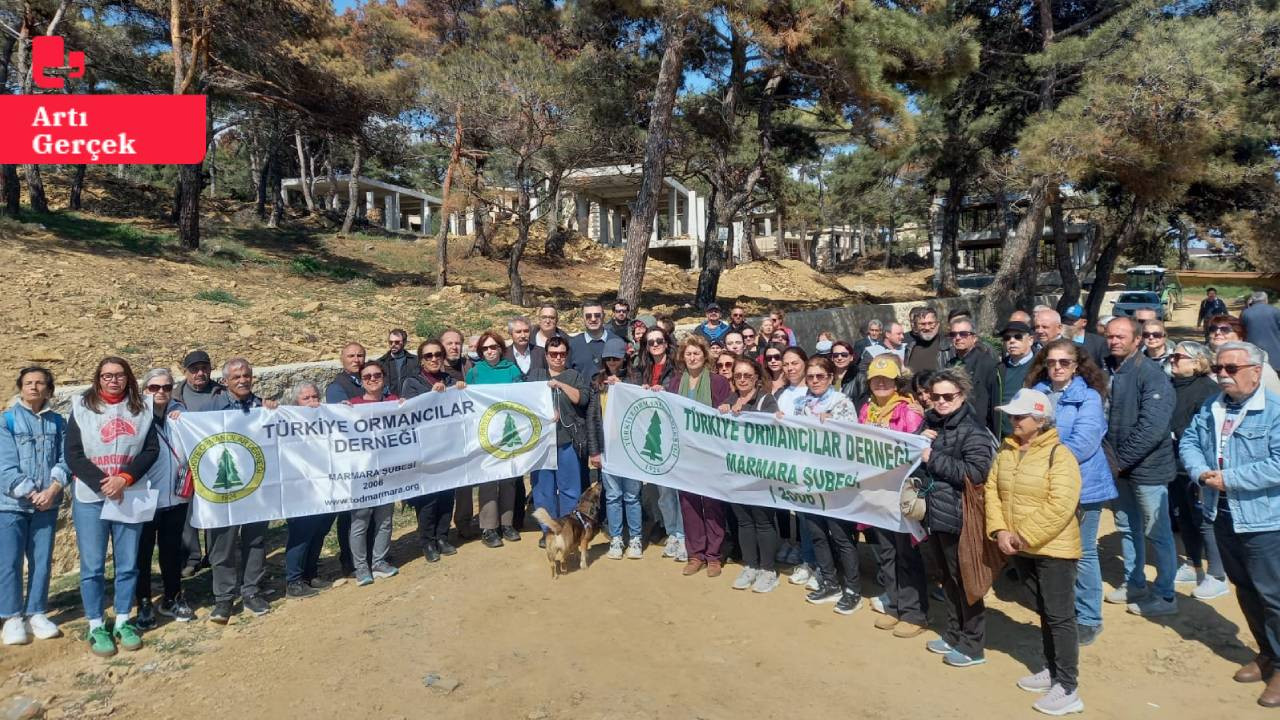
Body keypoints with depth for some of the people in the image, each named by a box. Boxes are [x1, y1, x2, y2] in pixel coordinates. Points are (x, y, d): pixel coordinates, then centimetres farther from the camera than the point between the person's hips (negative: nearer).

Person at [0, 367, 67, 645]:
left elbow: (65, 461, 1)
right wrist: (31, 494, -14)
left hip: (47, 504, 2)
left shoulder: (57, 422, 5)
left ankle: (36, 613, 19)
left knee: (42, 560, 8)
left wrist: (52, 490, -14)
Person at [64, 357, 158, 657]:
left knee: (128, 564, 7)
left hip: (130, 497, 2)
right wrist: (102, 484, -14)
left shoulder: (142, 409, 4)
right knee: (93, 566, 3)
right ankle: (96, 628, 15)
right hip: (90, 498, -1)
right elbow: (73, 455, -4)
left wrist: (124, 479, -15)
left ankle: (123, 622, 20)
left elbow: (151, 450, -1)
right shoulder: (82, 408, 0)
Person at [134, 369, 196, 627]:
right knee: (143, 552, 7)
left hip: (176, 494, 4)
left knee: (172, 549, 15)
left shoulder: (179, 411, 8)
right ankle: (144, 603, 20)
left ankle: (172, 598, 28)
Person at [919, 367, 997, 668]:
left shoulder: (972, 429, -15)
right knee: (948, 578, 19)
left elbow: (976, 473, -24)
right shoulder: (931, 421, 7)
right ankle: (953, 634, 34)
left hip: (959, 517, -7)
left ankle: (972, 646, 19)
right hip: (935, 513, 7)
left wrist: (934, 458, -22)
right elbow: (917, 459, 16)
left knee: (964, 580, 5)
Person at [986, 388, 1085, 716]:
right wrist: (1000, 531, -9)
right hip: (1020, 550, 7)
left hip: (1053, 548, -7)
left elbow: (1060, 506, -24)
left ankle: (1068, 689, 9)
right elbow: (992, 490, 4)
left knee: (1060, 616, 0)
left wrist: (1025, 537, -21)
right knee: (1044, 612, 20)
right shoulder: (1006, 450, 4)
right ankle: (1052, 670, 34)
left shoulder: (1059, 455, -17)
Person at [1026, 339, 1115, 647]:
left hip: (1081, 485, -4)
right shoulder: (1035, 395, 5)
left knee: (1082, 553, 6)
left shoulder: (1089, 397, -7)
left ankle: (1088, 619, 20)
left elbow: (1082, 443, -18)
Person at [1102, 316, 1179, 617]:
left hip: (1148, 468, -6)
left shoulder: (1153, 376, -15)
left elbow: (1152, 428, -22)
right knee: (1127, 528, 18)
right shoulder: (1108, 371, 3)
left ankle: (1165, 596, 19)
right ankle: (1134, 584, 33)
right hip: (1120, 467, 6)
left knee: (1157, 533, 5)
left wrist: (1123, 460, -18)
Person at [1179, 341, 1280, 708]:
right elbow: (1188, 442, 7)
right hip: (1223, 516, 7)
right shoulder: (1211, 408, 7)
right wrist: (1201, 472, -12)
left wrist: (1229, 479, -22)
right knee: (1245, 590, 20)